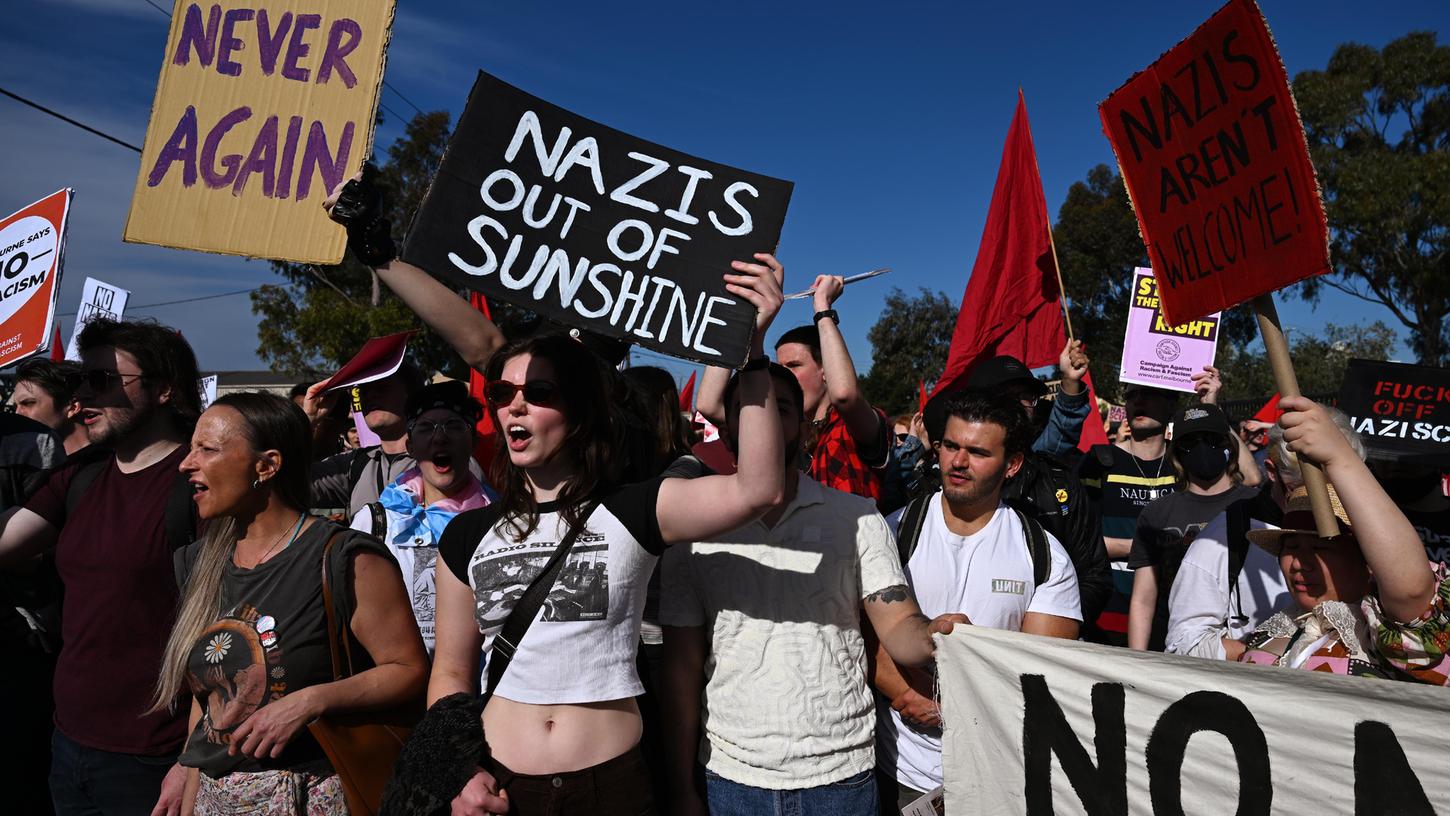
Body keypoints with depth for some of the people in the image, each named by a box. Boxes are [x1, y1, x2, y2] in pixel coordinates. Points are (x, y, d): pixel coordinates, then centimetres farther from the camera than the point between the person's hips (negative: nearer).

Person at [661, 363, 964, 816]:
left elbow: (899, 626, -4)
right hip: (732, 778, 0)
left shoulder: (856, 517, -1)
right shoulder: (695, 532, -2)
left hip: (843, 776, 0)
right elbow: (683, 667, 0)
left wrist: (931, 635, -26)